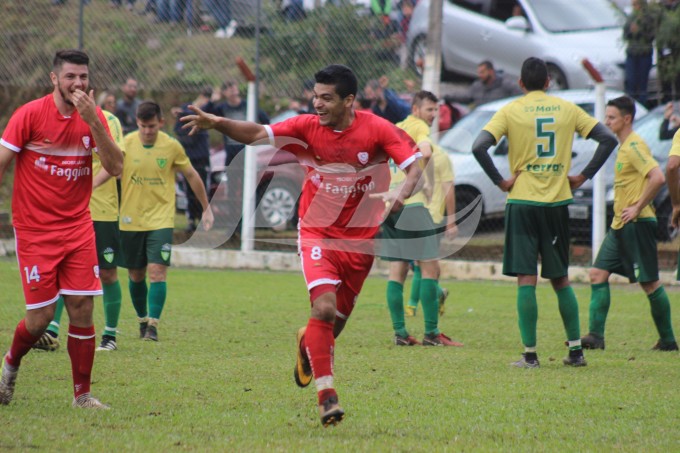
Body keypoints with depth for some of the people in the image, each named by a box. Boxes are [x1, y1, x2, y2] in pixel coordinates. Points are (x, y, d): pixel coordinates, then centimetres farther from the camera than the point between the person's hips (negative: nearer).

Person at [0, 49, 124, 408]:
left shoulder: (93, 117, 2)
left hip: (78, 227, 3)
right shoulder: (30, 114, -8)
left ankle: (82, 394, 7)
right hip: (35, 229, -3)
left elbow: (115, 167, -7)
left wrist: (93, 121, -18)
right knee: (41, 316, -5)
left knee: (82, 308, -4)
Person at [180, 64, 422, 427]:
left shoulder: (377, 129, -11)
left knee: (337, 319, 10)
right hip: (317, 233, -1)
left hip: (360, 239, 1)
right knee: (324, 307, -21)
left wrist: (401, 194, -36)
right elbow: (256, 134, -15)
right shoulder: (308, 127, -9)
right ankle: (326, 394, -15)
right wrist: (217, 123, -33)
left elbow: (414, 167, -14)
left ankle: (308, 343, 47)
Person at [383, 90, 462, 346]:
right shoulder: (418, 127, -4)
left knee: (397, 270, 8)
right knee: (430, 267, -4)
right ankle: (431, 333, -7)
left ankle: (399, 332, 6)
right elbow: (425, 152, -24)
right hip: (412, 205, -8)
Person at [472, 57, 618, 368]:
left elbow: (479, 146, -14)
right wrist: (583, 177, 7)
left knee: (526, 279, -1)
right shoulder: (567, 110, 6)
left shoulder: (511, 111, -2)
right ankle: (575, 350, 13)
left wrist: (500, 181, -6)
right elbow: (608, 139, 4)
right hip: (558, 202, 3)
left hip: (522, 202, -2)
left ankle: (530, 354, -4)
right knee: (560, 278, 14)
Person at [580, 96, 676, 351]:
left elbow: (658, 178, -26)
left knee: (649, 282, -3)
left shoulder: (634, 146, -15)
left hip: (637, 224, -10)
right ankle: (595, 336, -1)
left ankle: (668, 340, 7)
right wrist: (624, 208, 15)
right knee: (598, 274, 2)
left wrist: (638, 207, -21)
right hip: (620, 225, 10)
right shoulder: (624, 146, 15)